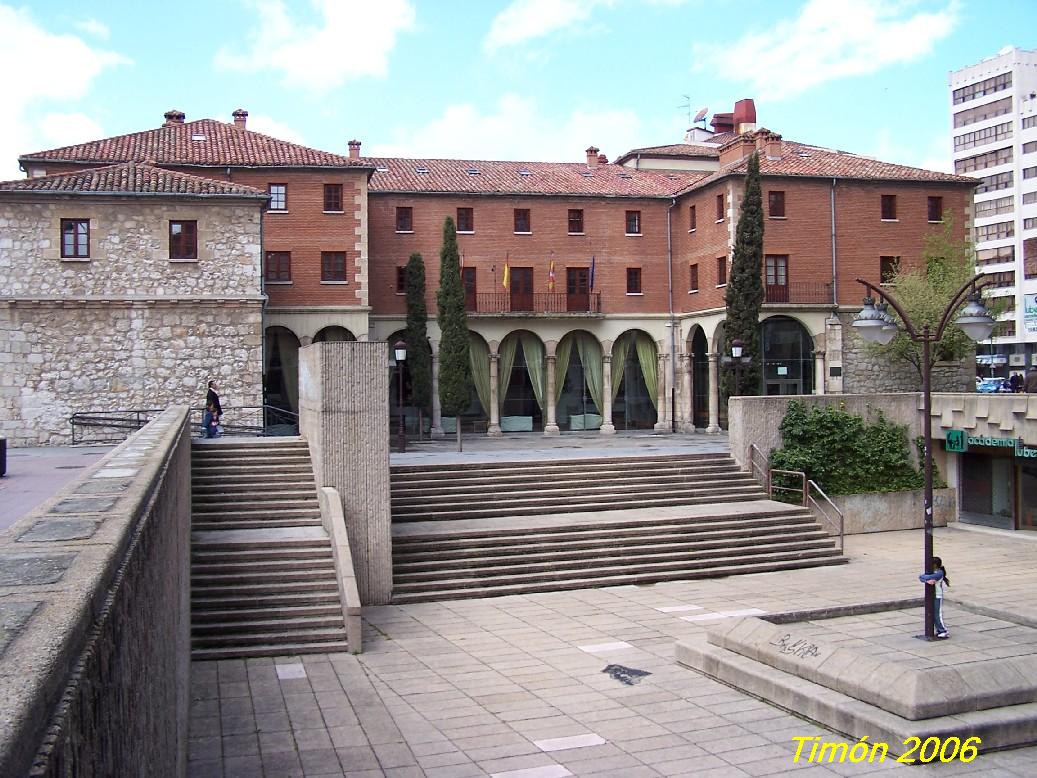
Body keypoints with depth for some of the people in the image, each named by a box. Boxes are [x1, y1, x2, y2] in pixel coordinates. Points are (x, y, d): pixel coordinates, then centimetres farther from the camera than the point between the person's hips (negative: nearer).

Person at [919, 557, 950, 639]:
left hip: (938, 597, -7)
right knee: (933, 616, 10)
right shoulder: (930, 571, 4)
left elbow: (929, 577, -31)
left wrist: (923, 576, -11)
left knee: (938, 615, -3)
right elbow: (921, 577, -12)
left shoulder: (940, 573, -15)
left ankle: (944, 632, 7)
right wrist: (927, 581, -30)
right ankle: (939, 630, 21)